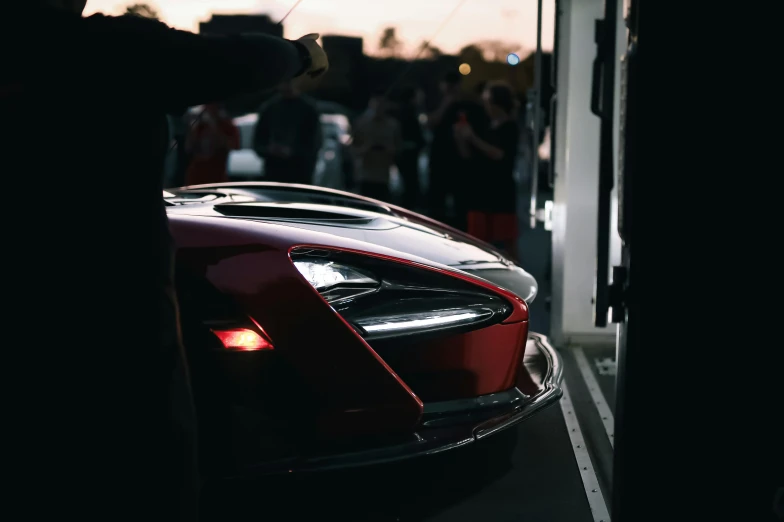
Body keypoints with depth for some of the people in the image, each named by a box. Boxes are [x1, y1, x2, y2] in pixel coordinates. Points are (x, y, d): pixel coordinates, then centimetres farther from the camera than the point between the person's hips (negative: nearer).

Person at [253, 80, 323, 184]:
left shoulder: (308, 108, -1)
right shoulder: (268, 108, 10)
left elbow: (315, 142, -4)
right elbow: (258, 142, 13)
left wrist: (292, 152, -17)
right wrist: (268, 149, -9)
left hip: (301, 174, -3)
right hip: (273, 174, 3)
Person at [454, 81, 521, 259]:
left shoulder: (510, 127, -4)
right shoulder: (485, 127, 13)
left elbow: (498, 154, -17)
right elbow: (468, 156, 14)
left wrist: (472, 138, -17)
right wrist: (460, 139, -2)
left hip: (502, 193, -6)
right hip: (480, 191, 6)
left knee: (506, 241, -2)